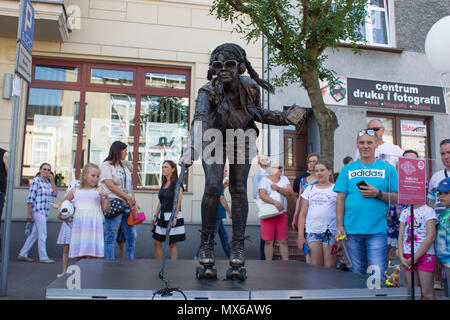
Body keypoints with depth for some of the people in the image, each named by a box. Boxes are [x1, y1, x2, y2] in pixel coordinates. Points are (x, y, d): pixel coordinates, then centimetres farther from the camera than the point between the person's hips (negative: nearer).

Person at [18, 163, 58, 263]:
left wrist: (52, 181, 2)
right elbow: (30, 198, -10)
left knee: (34, 234, 10)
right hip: (38, 211, -8)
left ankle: (22, 254, 18)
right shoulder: (36, 181, -7)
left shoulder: (48, 182, 15)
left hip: (44, 212, 8)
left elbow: (55, 194, 8)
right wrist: (29, 214, -13)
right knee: (42, 235, -6)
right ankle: (43, 257, 0)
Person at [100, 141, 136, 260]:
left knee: (132, 236, 6)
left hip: (128, 205, 7)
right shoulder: (106, 165, 0)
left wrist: (133, 200, 3)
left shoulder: (124, 166, 23)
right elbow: (110, 185, -11)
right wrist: (128, 198, -11)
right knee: (111, 237, -5)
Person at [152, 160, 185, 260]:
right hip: (162, 216, 8)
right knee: (157, 242, 7)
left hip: (173, 216, -8)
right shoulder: (163, 183, 14)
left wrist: (174, 217, -22)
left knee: (172, 243, 0)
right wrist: (156, 216, 15)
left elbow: (178, 201, -15)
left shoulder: (177, 183, -9)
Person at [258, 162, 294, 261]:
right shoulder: (265, 180, -1)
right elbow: (262, 195, -16)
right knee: (269, 241, 1)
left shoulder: (284, 179, 12)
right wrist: (275, 202, -26)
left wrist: (278, 188, -13)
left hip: (282, 213, 3)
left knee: (283, 241, 3)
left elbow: (291, 192, 0)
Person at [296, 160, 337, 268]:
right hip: (312, 231, 2)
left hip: (331, 232, -2)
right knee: (314, 267, -1)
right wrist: (300, 235, 6)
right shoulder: (309, 189, 13)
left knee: (329, 267, -1)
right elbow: (303, 214, 12)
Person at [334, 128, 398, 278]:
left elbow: (397, 198, 4)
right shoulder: (347, 169, 10)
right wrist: (339, 226, 0)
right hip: (352, 230, 2)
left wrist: (378, 194, -13)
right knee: (357, 272, 10)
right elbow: (340, 199, 7)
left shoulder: (388, 169, 7)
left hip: (377, 230, -1)